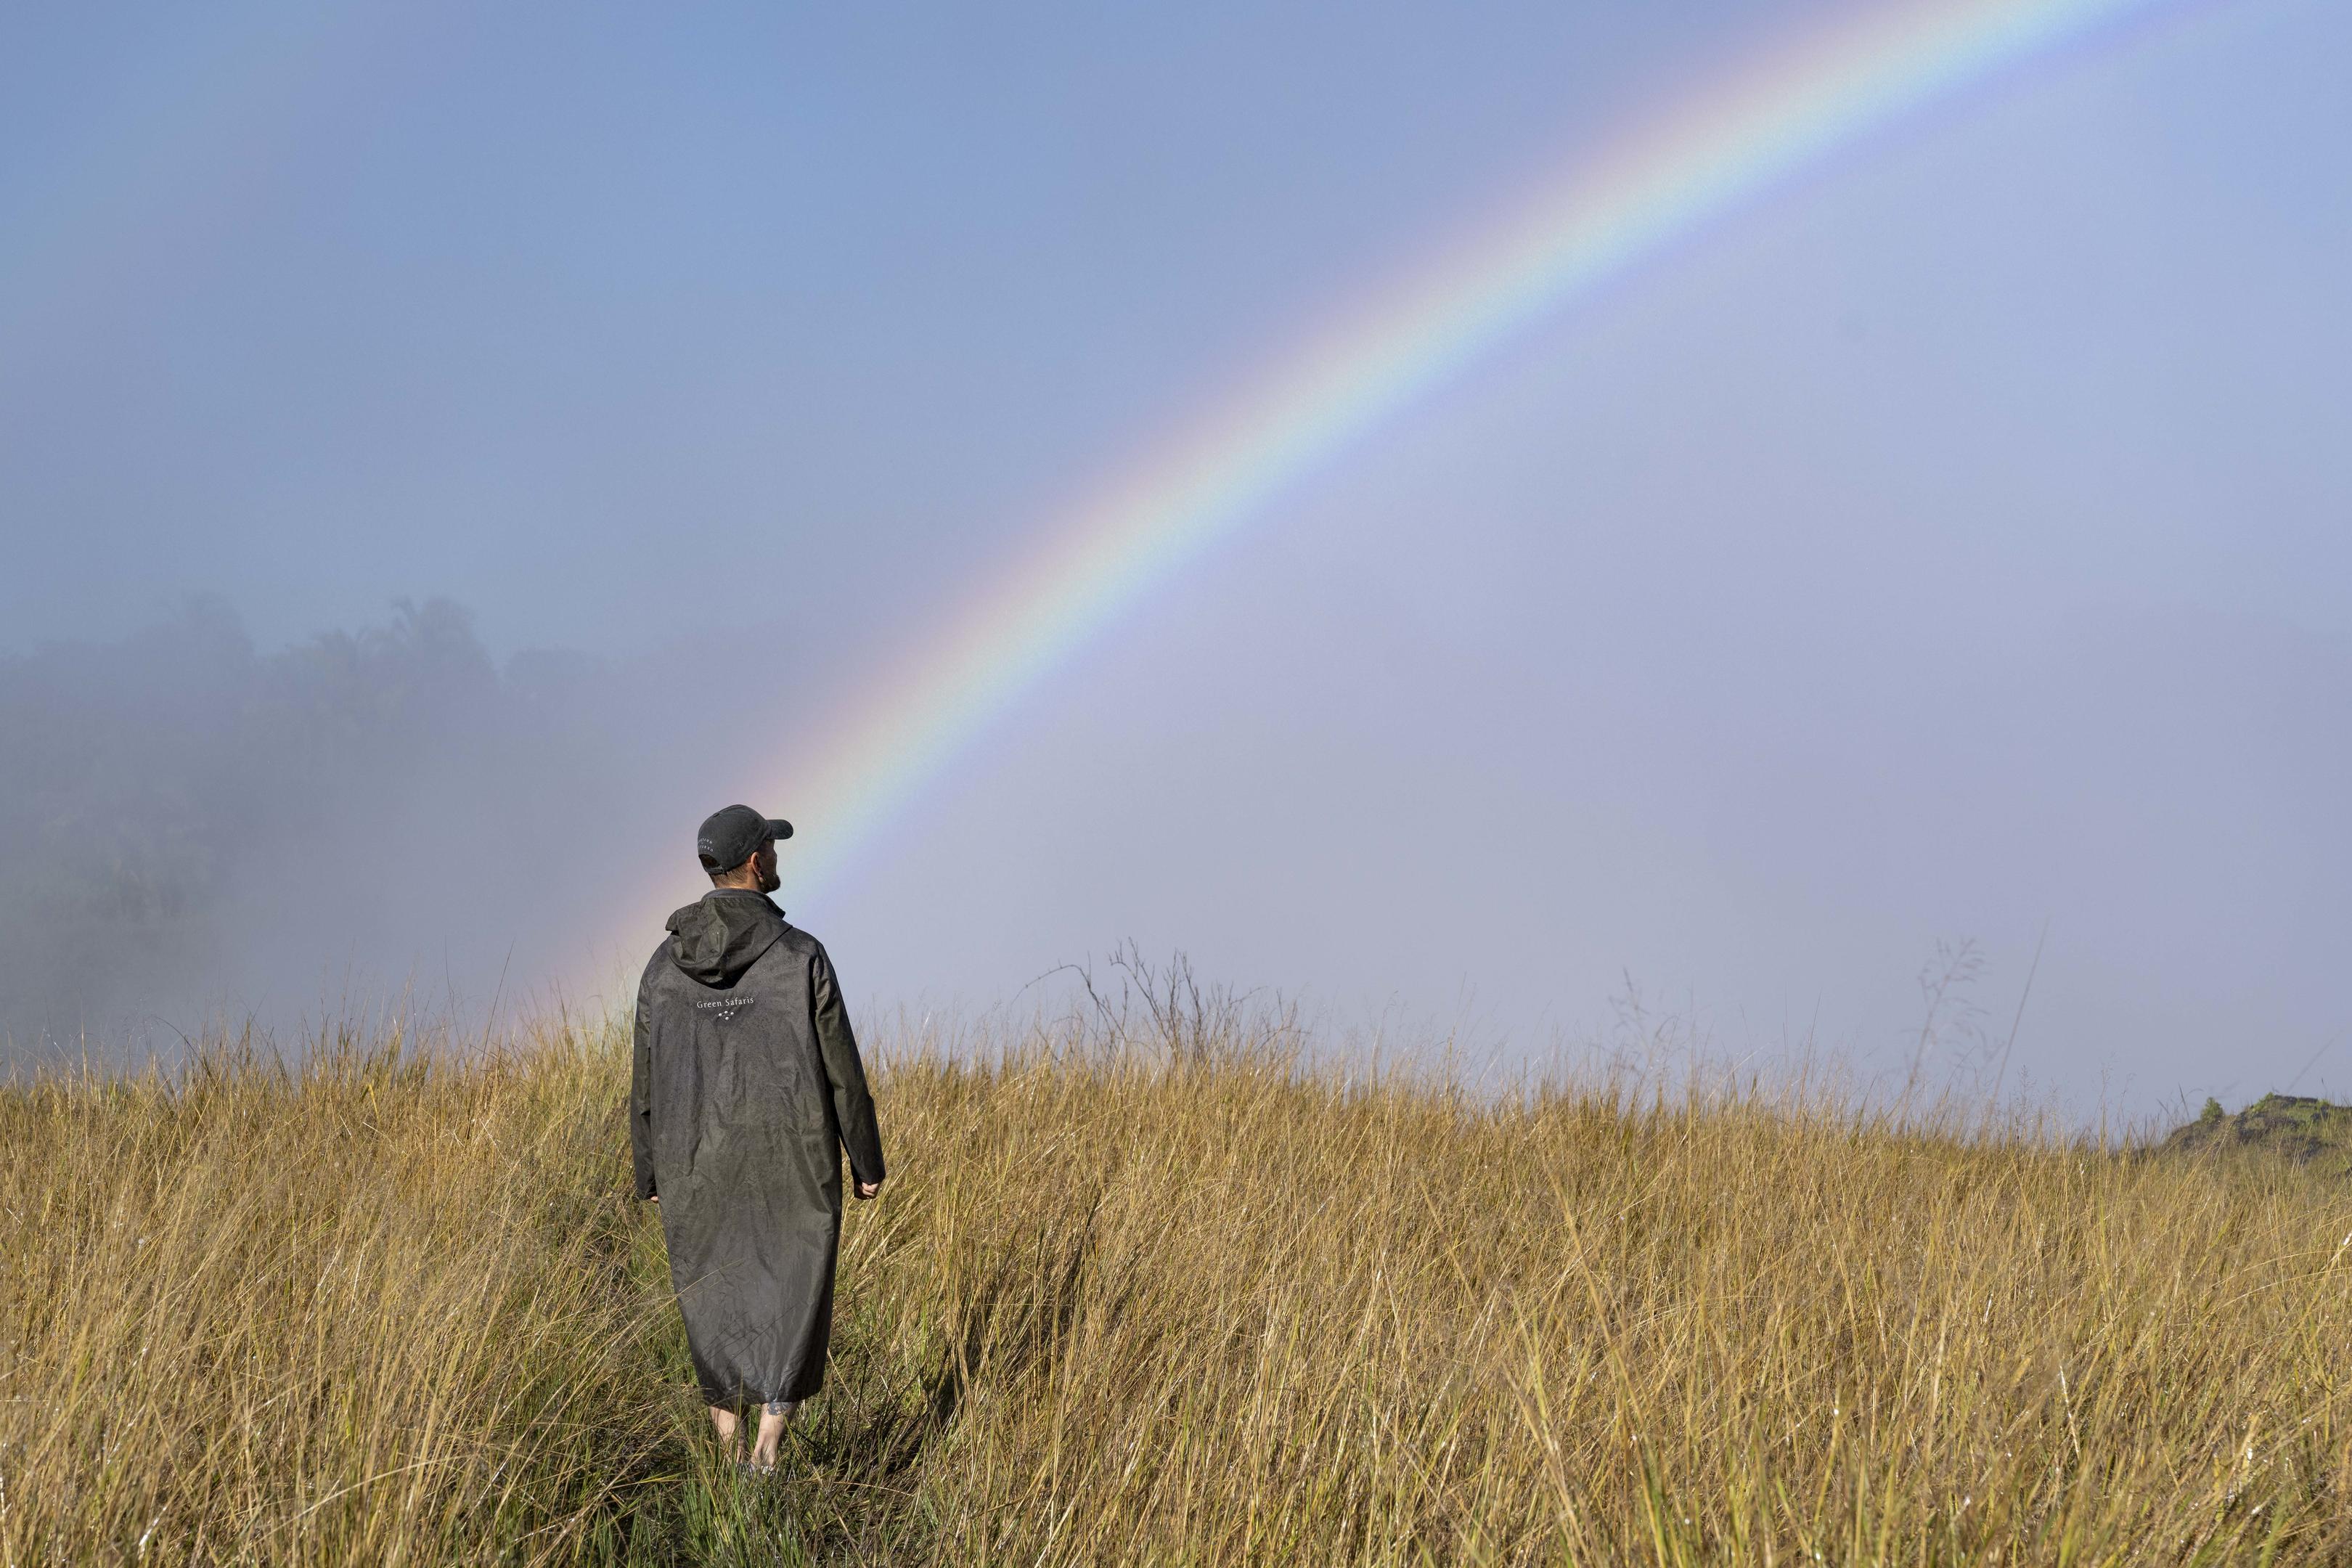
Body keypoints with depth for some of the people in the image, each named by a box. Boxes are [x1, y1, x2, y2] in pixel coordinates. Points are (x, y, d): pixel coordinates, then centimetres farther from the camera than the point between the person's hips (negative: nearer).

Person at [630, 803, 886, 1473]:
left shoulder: (666, 964, -2)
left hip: (699, 1166, 3)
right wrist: (867, 1160, 1)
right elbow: (841, 1069, -8)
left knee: (714, 1303, 17)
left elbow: (648, 1079, 3)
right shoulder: (802, 957, -11)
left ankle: (728, 1449, 22)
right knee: (792, 1301, 6)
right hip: (793, 1165, -3)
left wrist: (649, 1172, 14)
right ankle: (767, 1448, -9)